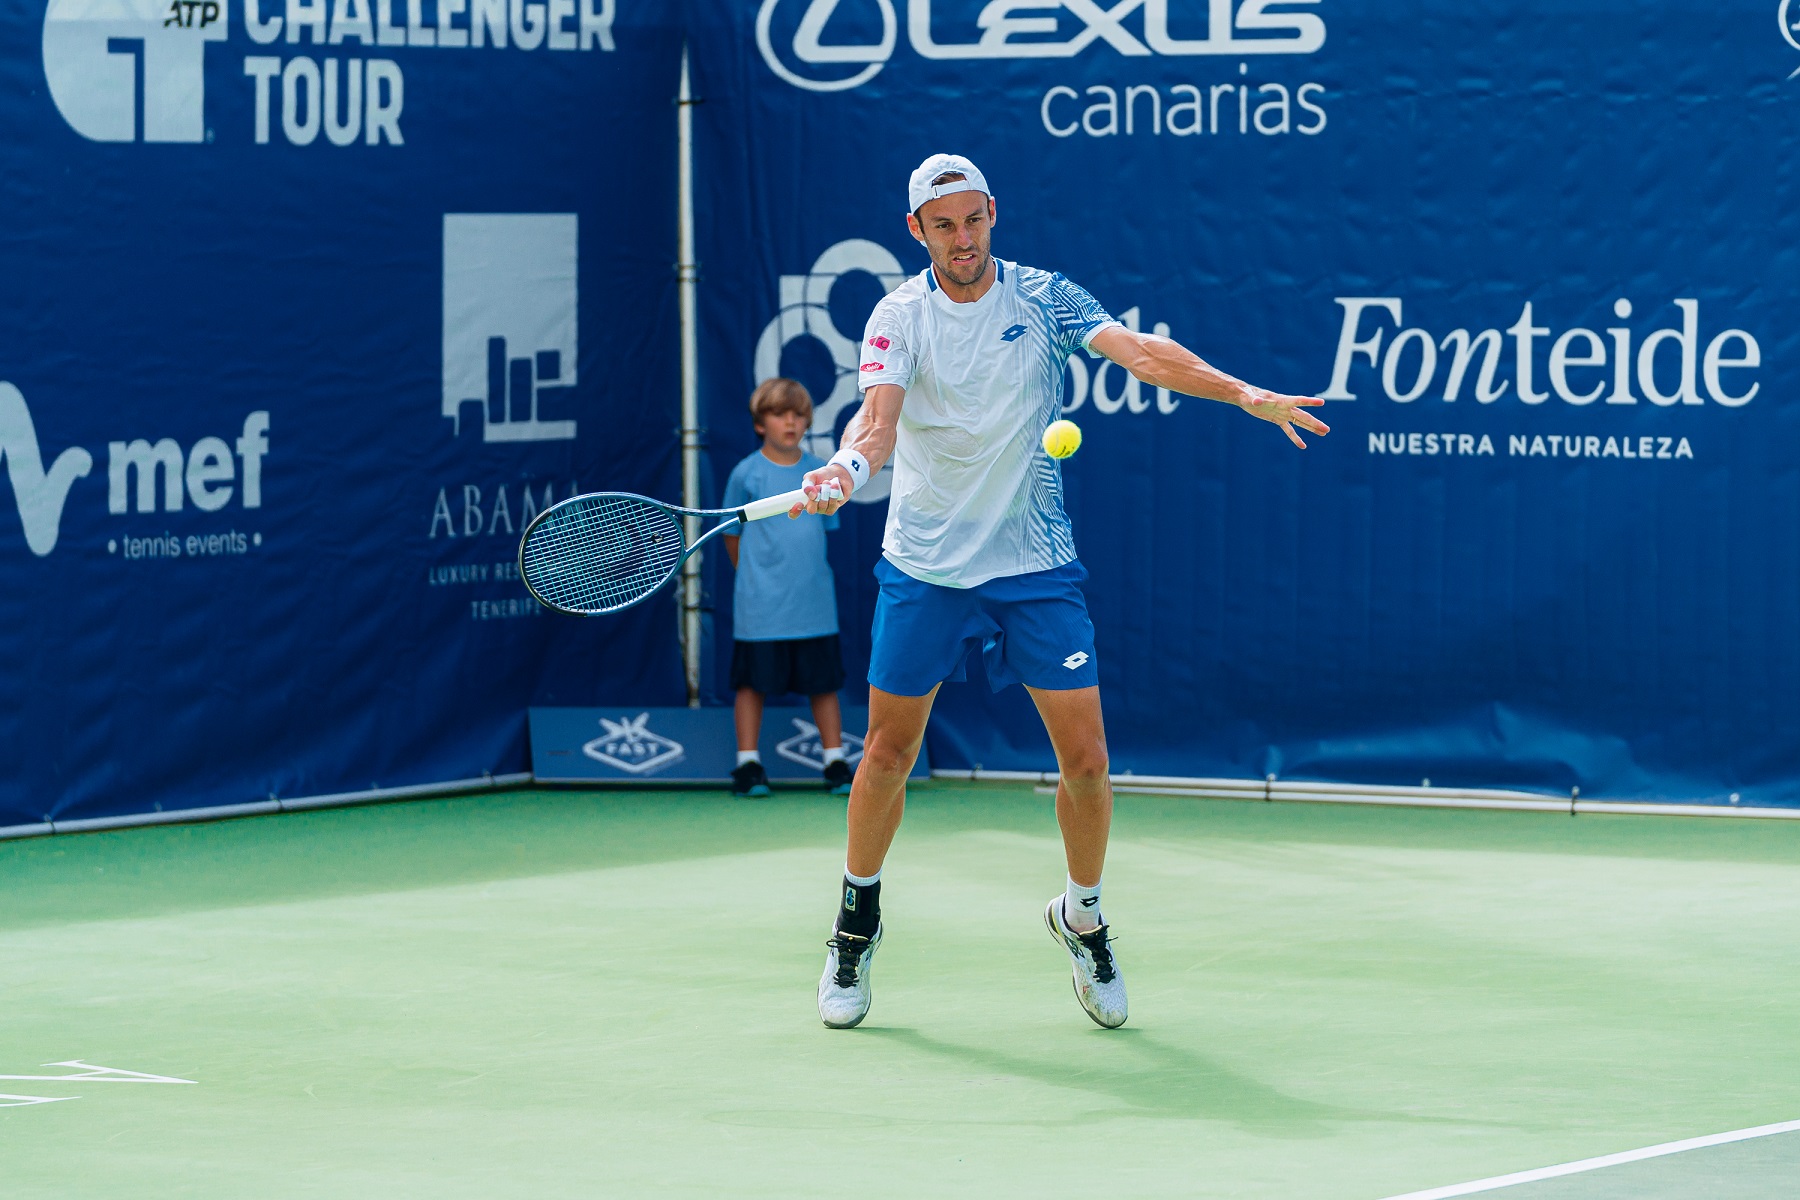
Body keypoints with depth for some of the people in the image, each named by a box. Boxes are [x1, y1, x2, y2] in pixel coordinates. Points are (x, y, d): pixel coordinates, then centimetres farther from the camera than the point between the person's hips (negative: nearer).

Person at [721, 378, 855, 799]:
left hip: (814, 603, 3)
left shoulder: (820, 474, 6)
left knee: (824, 684, 5)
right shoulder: (746, 474, -3)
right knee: (753, 684, 2)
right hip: (761, 608, -3)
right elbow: (732, 536, 6)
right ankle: (748, 766, 9)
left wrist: (806, 573, 12)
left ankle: (836, 764, 12)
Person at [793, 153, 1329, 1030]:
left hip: (1035, 564, 1)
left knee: (1084, 755, -4)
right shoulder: (900, 316, -4)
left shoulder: (1044, 299, -1)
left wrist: (1244, 394, -28)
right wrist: (847, 466, -41)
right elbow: (878, 418, -18)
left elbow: (1139, 352, -14)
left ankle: (1082, 917, 19)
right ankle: (857, 925, 25)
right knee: (889, 751, 5)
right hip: (924, 564, -1)